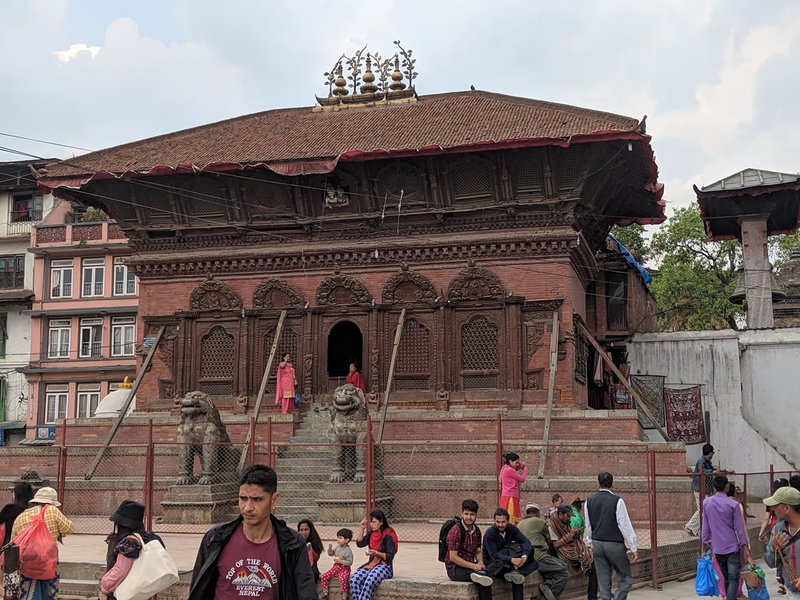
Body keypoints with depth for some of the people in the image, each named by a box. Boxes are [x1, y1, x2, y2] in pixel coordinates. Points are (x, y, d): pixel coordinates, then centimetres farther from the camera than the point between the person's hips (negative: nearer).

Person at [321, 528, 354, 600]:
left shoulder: (348, 551, -15)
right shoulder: (338, 547, 7)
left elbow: (350, 562, -17)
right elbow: (331, 554, 20)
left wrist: (341, 562, -25)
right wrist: (330, 548, 1)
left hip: (344, 568, -7)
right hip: (336, 567, 7)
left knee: (342, 579, -34)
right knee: (324, 576, -5)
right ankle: (325, 592, 7)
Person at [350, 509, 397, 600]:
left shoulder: (388, 535, -9)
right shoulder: (372, 533, 11)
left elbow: (390, 556, -12)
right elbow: (360, 543, 12)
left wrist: (376, 553, -27)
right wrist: (363, 529, 1)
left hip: (384, 565, -6)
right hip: (371, 564, 6)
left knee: (369, 582, -36)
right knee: (354, 579, -24)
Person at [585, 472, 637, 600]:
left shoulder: (589, 501, 4)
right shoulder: (617, 501, -12)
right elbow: (625, 526, -11)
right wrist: (633, 548, -5)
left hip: (597, 544, 5)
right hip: (614, 544, -5)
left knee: (603, 580, 10)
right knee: (626, 579, 6)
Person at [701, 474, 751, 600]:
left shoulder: (706, 503, -1)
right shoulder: (733, 504, -10)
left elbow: (705, 526, 4)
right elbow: (739, 528, -7)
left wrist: (704, 544, 14)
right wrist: (745, 547, 0)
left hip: (717, 547, 4)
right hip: (732, 547, -4)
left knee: (723, 577, 17)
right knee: (733, 578, -2)